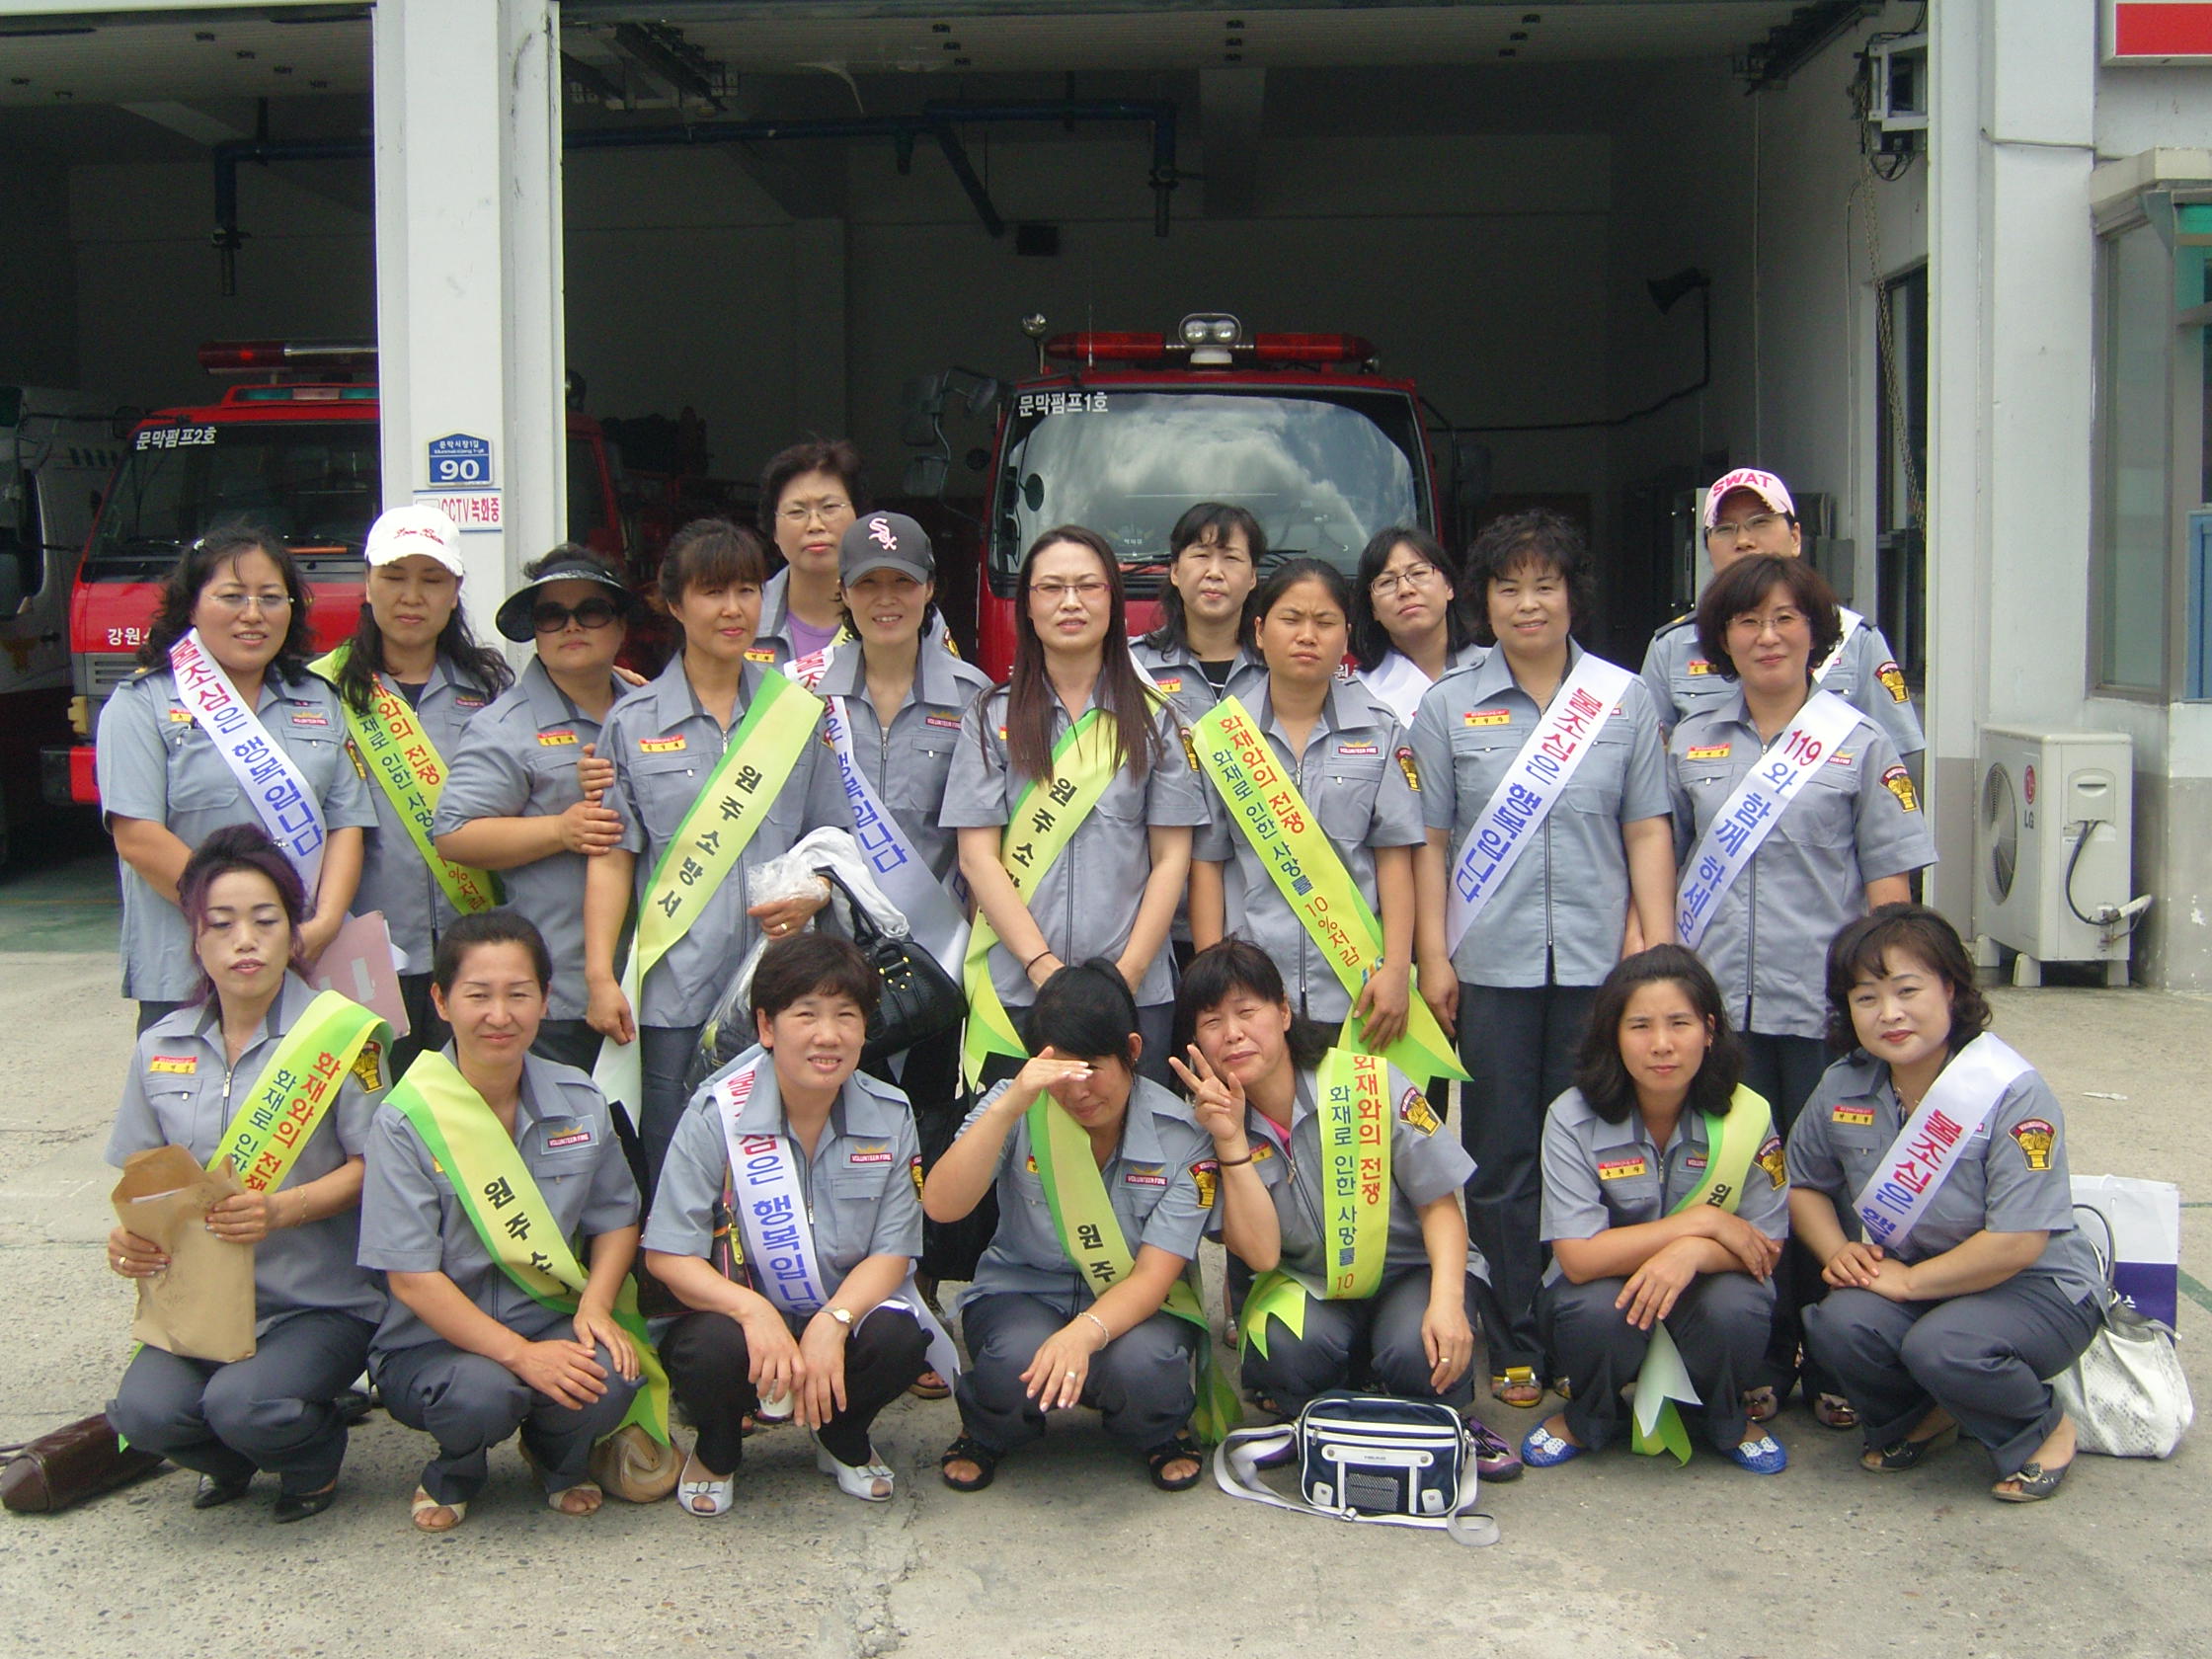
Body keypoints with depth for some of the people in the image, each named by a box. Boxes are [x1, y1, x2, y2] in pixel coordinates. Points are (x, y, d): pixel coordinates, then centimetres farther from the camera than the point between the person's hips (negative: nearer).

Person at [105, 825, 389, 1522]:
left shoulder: (338, 1034, -6)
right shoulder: (161, 1048, 8)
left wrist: (283, 1210, -24)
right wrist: (129, 1235, -8)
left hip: (322, 1301, -4)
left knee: (244, 1405, -30)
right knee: (145, 1411, -24)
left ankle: (318, 1448, 8)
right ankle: (230, 1458, 14)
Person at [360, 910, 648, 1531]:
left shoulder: (578, 1102, 1)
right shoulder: (407, 1119, -12)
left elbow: (615, 1220, 11)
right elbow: (411, 1275, -14)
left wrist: (596, 1305, -10)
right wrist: (520, 1353, -22)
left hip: (553, 1323, 3)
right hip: (433, 1344, -3)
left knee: (610, 1377, -29)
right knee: (483, 1393, -34)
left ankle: (560, 1458, 10)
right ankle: (454, 1474, 6)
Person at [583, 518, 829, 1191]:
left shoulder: (801, 713, 10)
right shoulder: (632, 724, 6)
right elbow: (611, 857, 4)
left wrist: (812, 898, -5)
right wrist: (600, 975, -4)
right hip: (674, 997, -1)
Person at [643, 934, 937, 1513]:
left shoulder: (889, 1117, -5)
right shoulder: (719, 1113, -14)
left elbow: (893, 1251, -5)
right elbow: (668, 1255, -16)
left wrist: (831, 1323, -25)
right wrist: (754, 1311, -33)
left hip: (847, 1312, 2)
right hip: (739, 1311, -2)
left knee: (900, 1338, -30)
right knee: (712, 1350, -35)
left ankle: (846, 1438, 8)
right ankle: (717, 1449, 4)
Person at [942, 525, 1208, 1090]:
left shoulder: (1152, 720, 9)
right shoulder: (990, 719, 7)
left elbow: (1171, 859, 6)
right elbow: (977, 857, 0)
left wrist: (1129, 972, -7)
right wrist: (1044, 967, -11)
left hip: (1135, 997, 1)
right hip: (1013, 994, -1)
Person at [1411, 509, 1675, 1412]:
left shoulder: (1623, 698, 7)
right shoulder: (1447, 706, 6)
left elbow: (1648, 832, 6)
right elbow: (1429, 841, 4)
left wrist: (1659, 953, -1)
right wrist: (1432, 956, -2)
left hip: (1597, 962, 0)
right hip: (1490, 965, 0)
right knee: (1502, 1161, 5)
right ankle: (1515, 1349, 13)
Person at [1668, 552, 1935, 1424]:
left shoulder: (1860, 744, 3)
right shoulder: (1691, 744, 10)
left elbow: (1889, 884, 1)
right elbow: (1661, 867, 15)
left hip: (1823, 1003, -2)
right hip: (1716, 1001, 2)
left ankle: (1831, 1368, 17)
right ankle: (1759, 1366, 17)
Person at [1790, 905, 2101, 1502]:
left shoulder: (2014, 1093, -21)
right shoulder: (1842, 1087, -4)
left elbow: (2017, 1243, -25)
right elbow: (1804, 1183, 13)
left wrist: (1908, 1280, -19)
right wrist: (1837, 1251, -7)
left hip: (2037, 1290, -4)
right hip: (1904, 1281, 5)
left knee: (1942, 1346, -34)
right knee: (1839, 1324, -26)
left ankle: (2047, 1430, 1)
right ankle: (1921, 1421, 8)